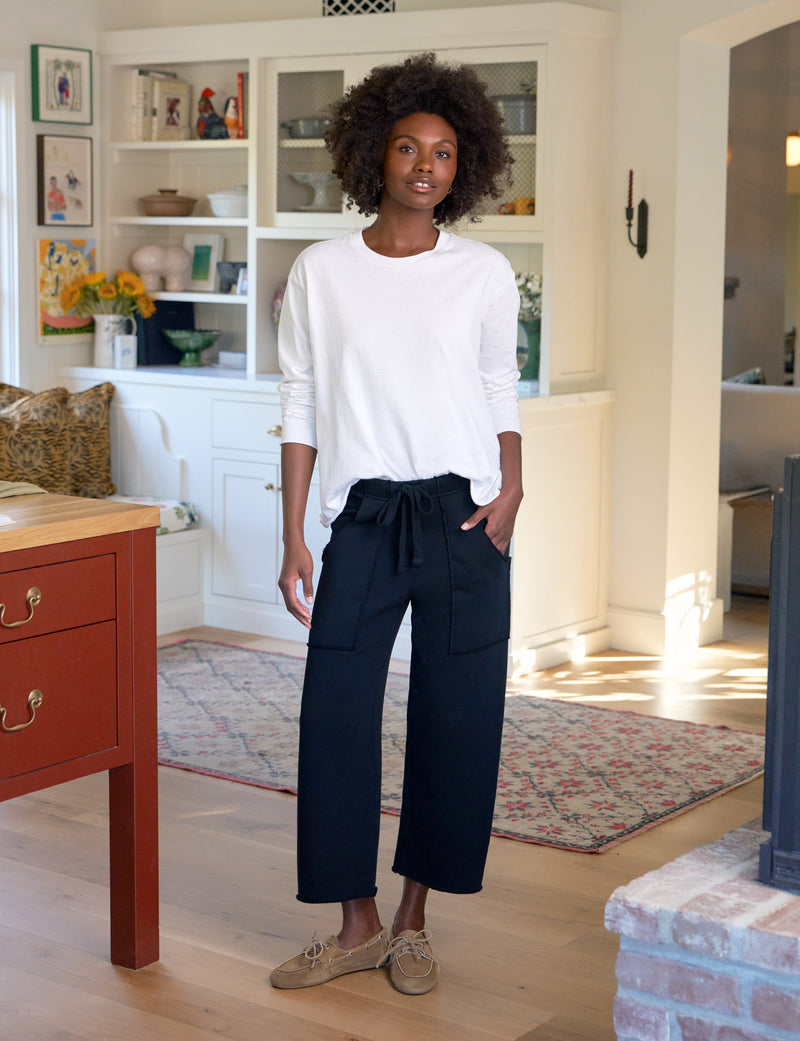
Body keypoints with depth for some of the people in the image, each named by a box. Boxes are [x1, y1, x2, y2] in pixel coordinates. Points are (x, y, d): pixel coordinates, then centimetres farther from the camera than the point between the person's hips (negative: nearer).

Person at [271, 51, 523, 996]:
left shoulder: (485, 273, 4)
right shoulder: (321, 272, 3)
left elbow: (501, 395, 12)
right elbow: (301, 410, 4)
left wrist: (511, 490, -4)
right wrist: (293, 539, 0)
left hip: (463, 518, 0)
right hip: (363, 516, 0)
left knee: (455, 716, 4)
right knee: (335, 714, -2)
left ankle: (413, 921, 19)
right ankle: (357, 925, 14)